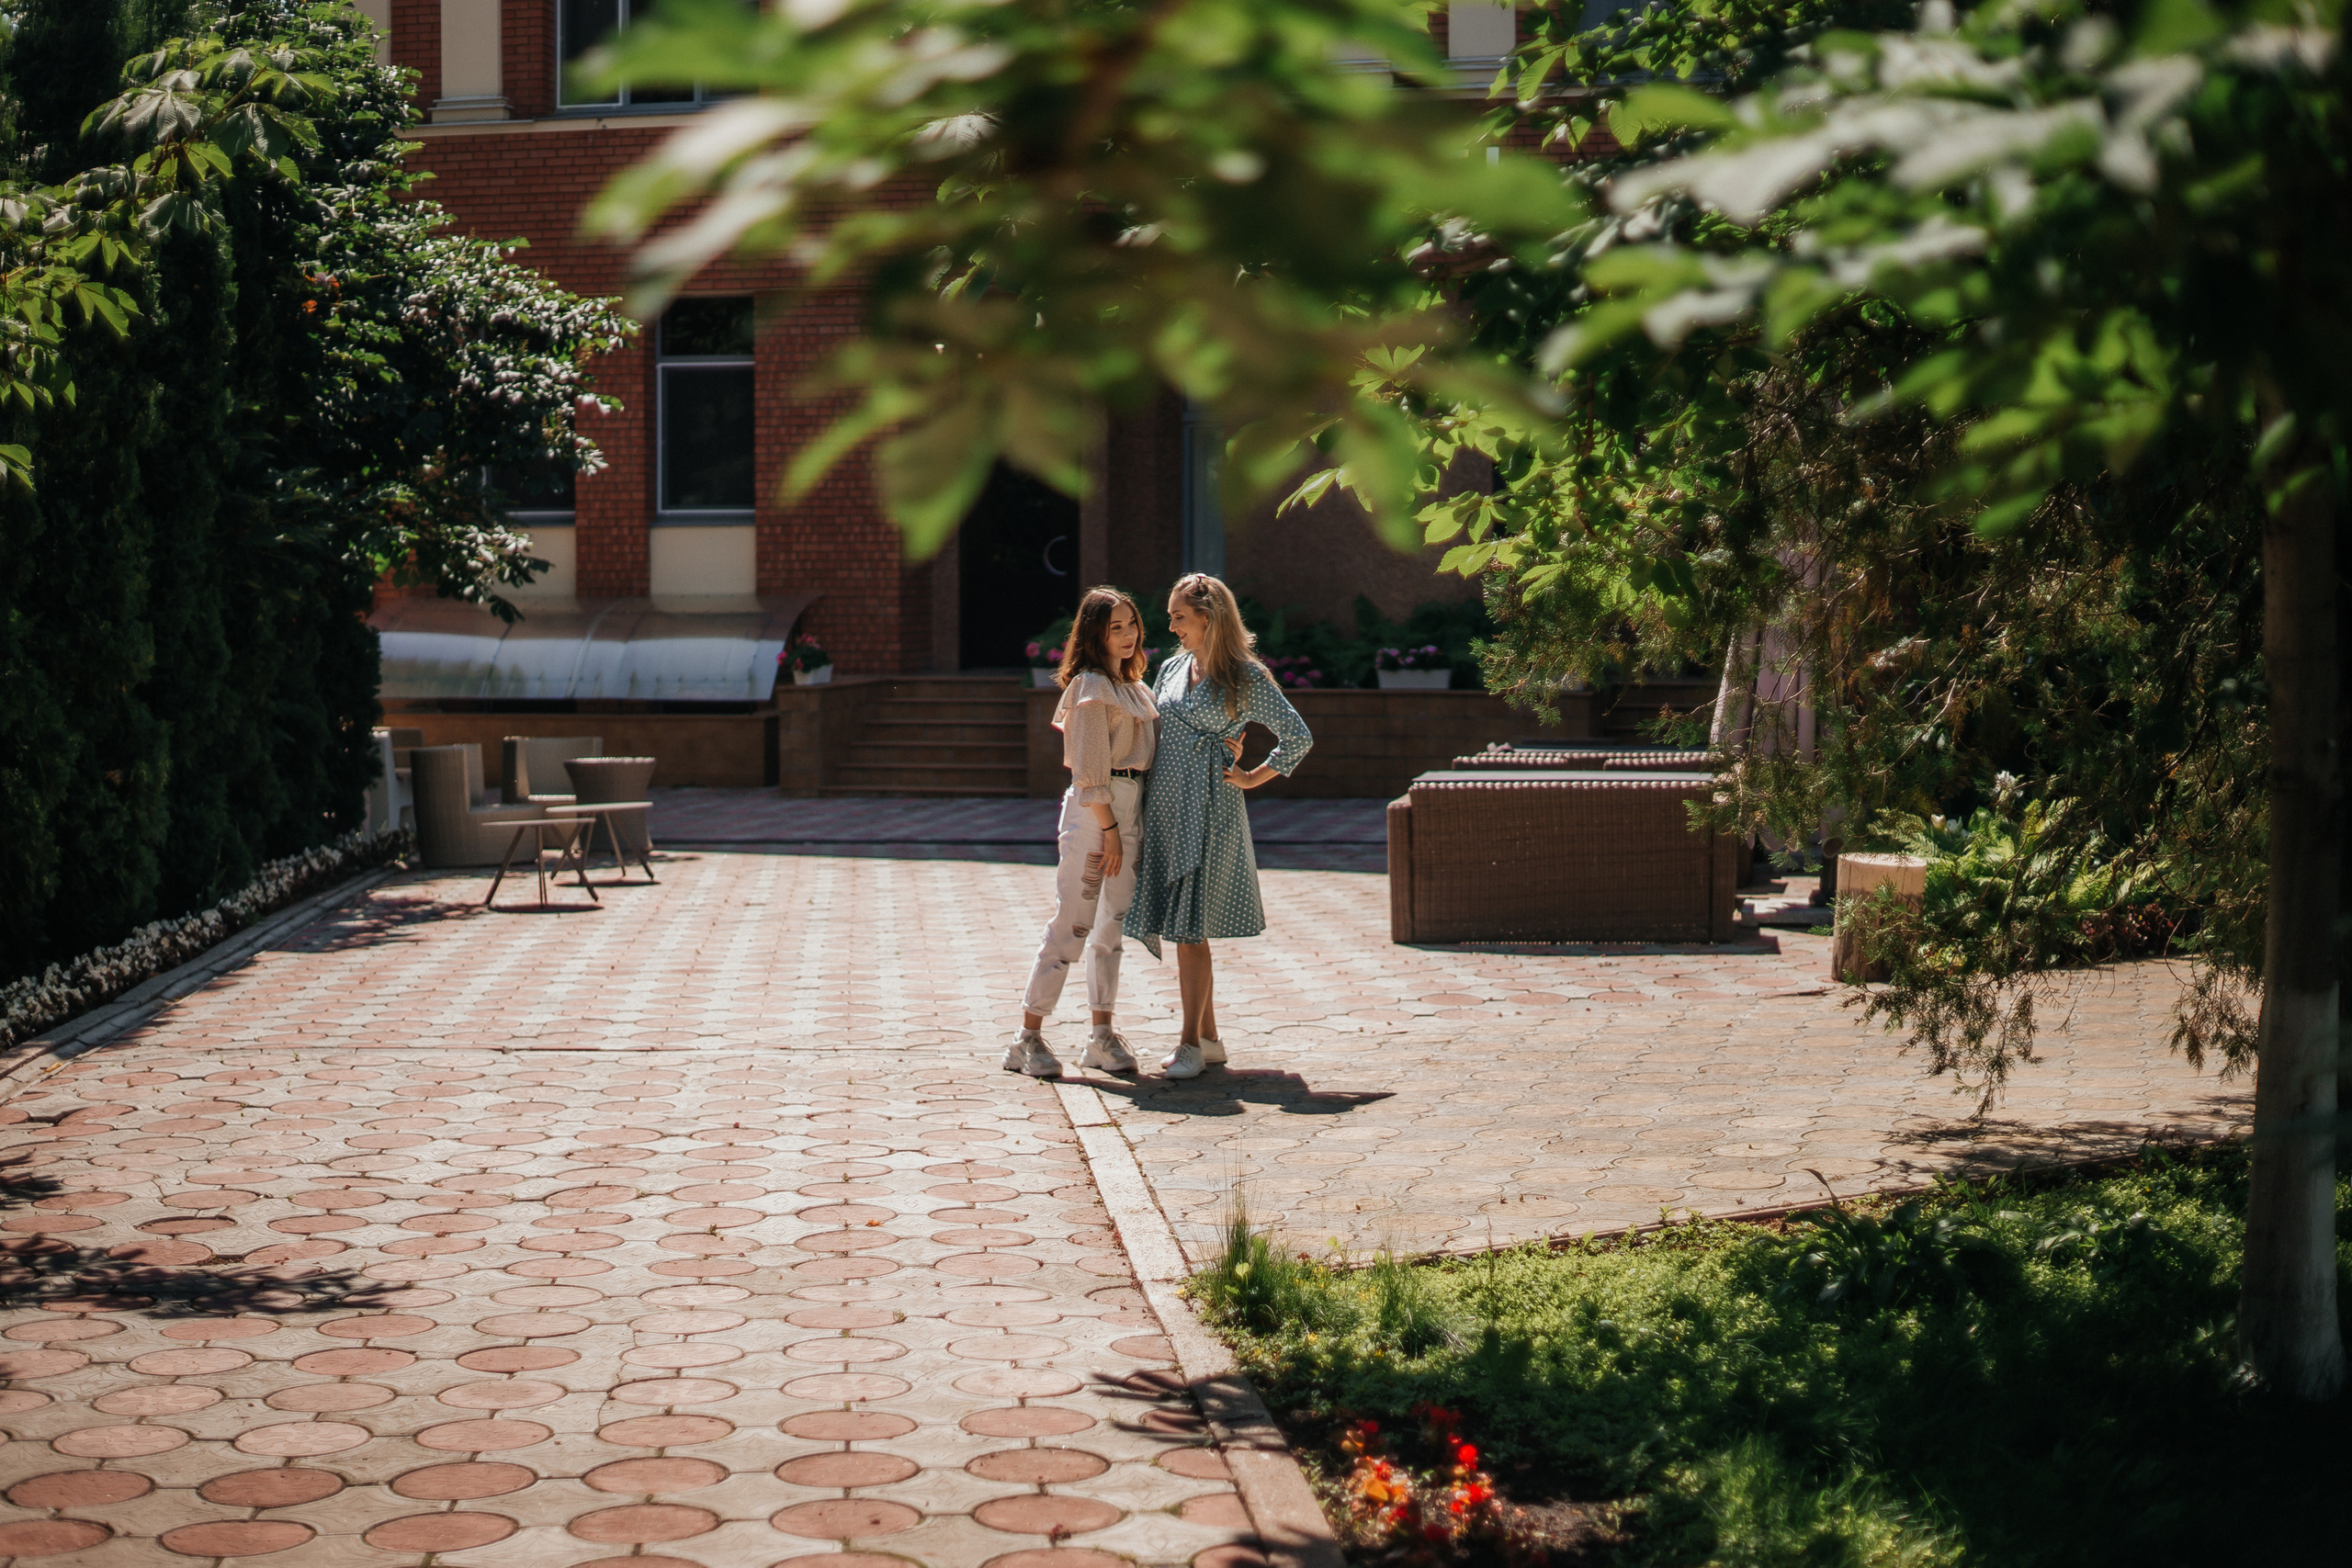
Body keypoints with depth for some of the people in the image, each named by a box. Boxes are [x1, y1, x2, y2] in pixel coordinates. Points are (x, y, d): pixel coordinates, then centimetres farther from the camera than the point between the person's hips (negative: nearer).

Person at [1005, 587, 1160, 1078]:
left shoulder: (1136, 686, 16)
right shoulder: (1090, 686, -11)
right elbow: (1089, 769, -14)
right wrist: (1108, 829, -16)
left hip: (1132, 805, 8)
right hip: (1096, 807, -8)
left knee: (1112, 925, 10)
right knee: (1072, 924, -7)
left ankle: (1103, 1036, 15)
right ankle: (1029, 1038, -1)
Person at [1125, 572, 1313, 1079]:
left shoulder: (1247, 677, -4)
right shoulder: (1172, 668, 13)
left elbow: (1298, 737, -3)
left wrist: (1252, 778, -2)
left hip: (1208, 809, -6)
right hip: (1163, 808, 6)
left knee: (1189, 928, -9)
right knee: (1180, 928, 7)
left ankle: (1191, 1043, -1)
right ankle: (1209, 1038, 17)